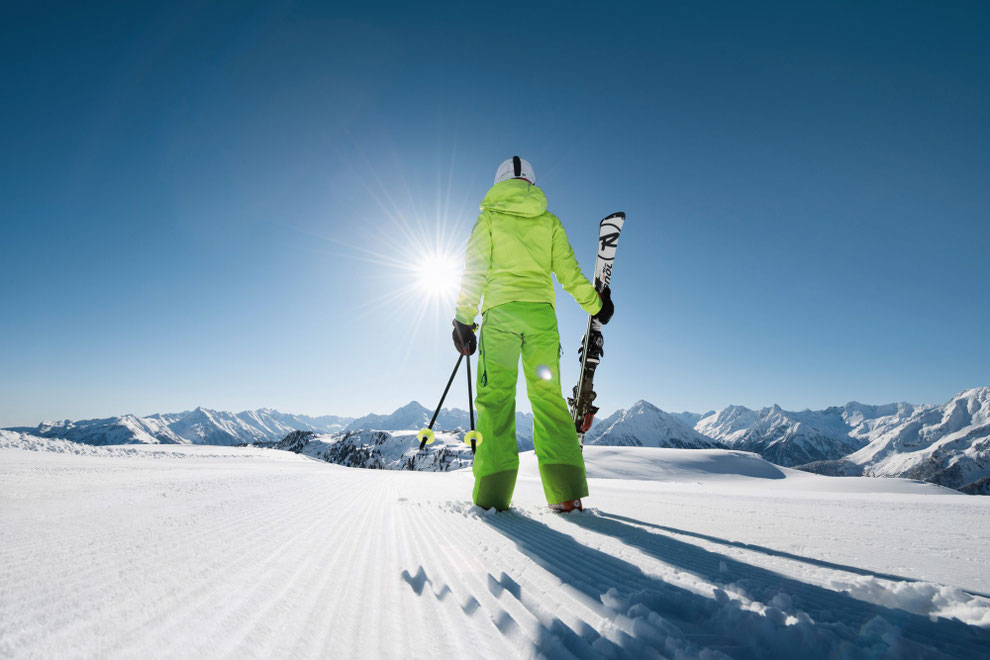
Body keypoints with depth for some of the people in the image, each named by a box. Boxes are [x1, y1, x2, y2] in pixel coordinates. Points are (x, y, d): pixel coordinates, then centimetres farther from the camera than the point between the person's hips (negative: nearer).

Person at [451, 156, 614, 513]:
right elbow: (569, 272, 12)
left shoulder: (489, 217, 11)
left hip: (501, 310, -2)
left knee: (496, 395, -3)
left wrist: (464, 319, 2)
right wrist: (595, 304, 25)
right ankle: (566, 489, -2)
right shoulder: (549, 221, 16)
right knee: (547, 394, 4)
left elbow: (474, 272, 2)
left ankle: (493, 492, -7)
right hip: (541, 312, 2)